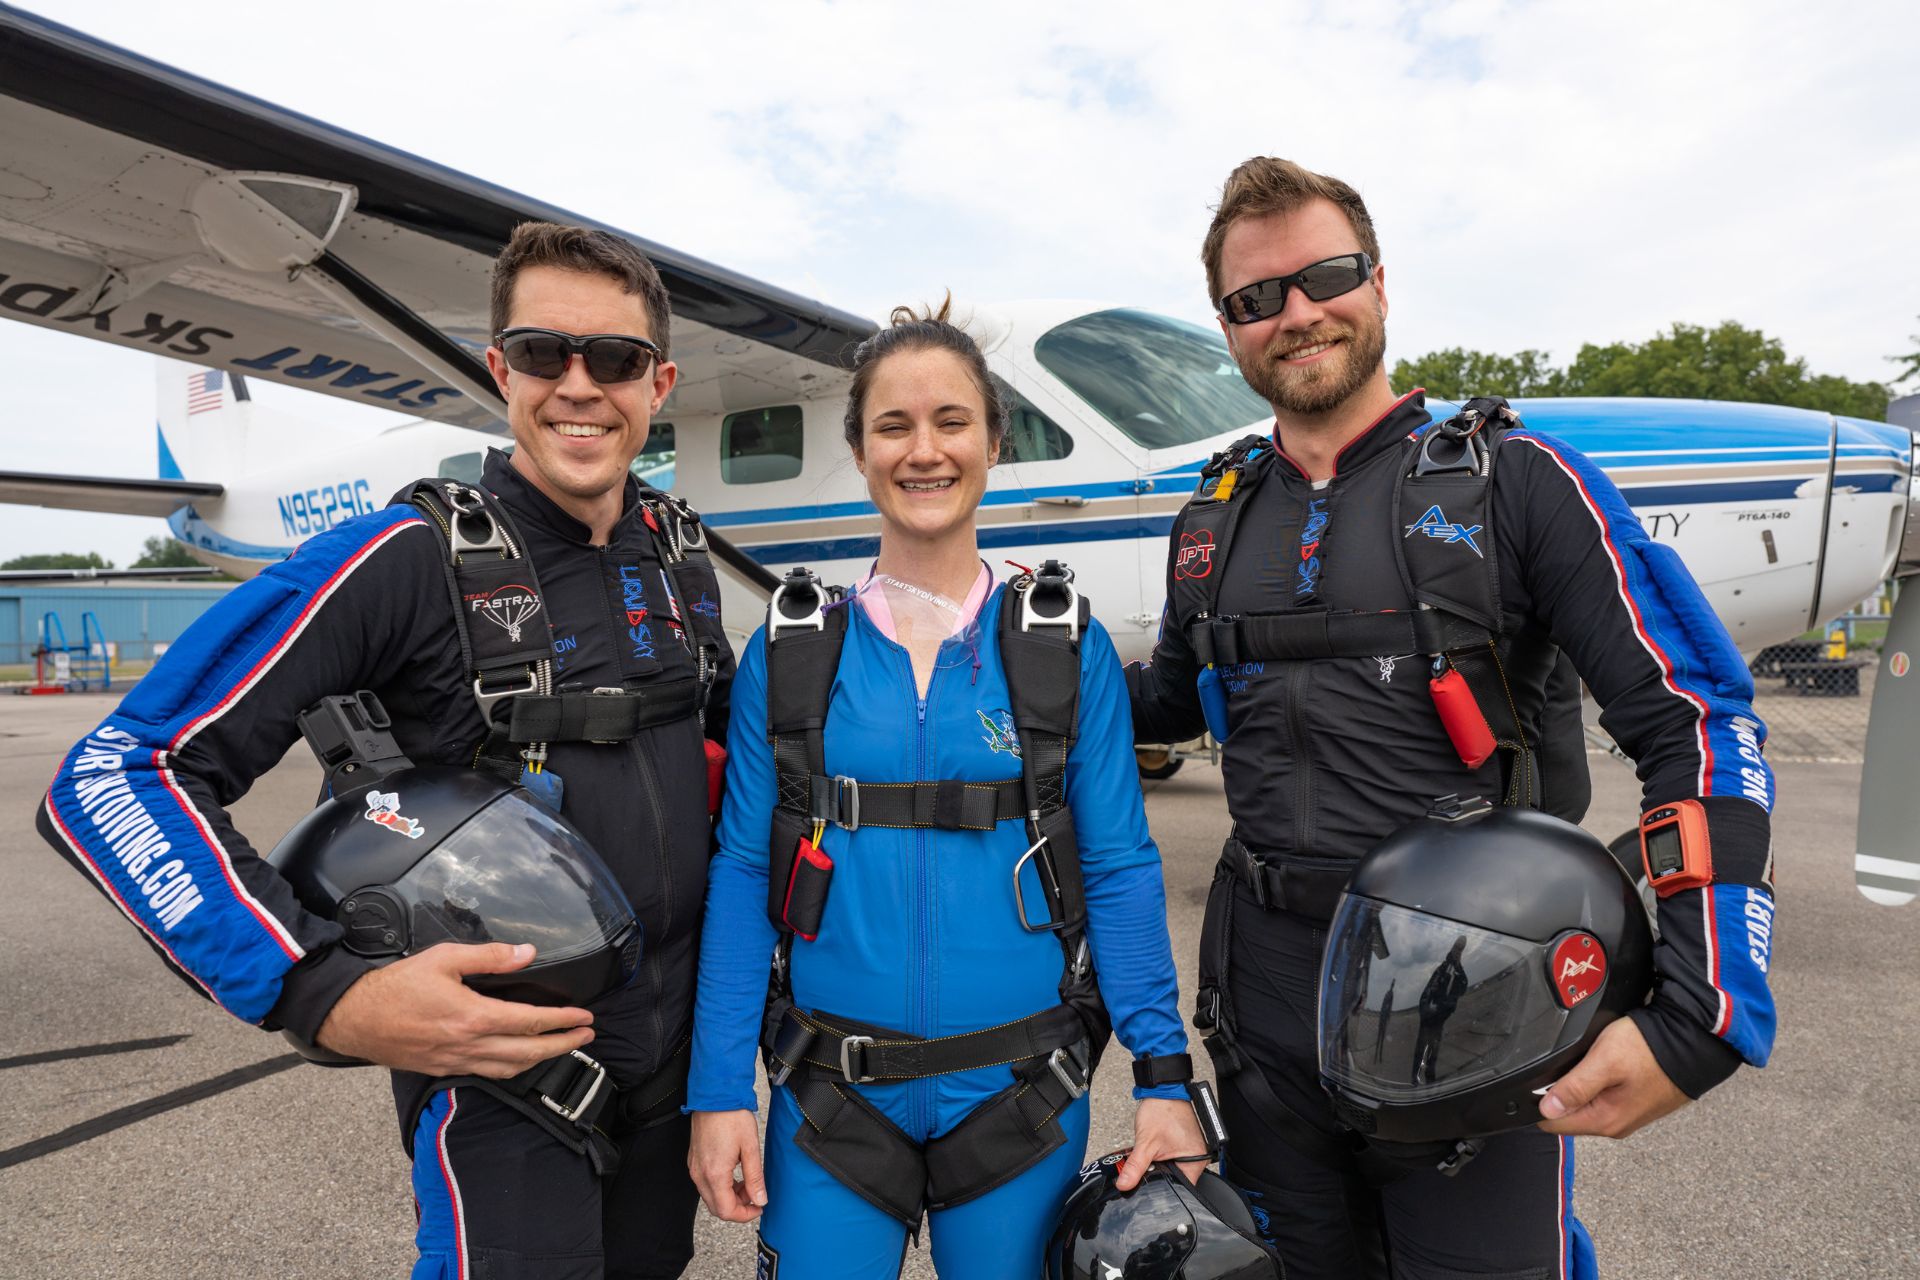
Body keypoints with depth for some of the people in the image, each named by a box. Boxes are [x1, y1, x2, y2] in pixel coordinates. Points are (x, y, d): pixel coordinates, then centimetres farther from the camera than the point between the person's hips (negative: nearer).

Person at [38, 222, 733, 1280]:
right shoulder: (407, 558, -18)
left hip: (676, 1056, 6)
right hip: (500, 1081, -6)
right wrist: (324, 1001, -31)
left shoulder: (677, 552, 0)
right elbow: (112, 777, -21)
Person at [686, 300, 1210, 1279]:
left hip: (1019, 1094, 0)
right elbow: (742, 873, -2)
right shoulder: (787, 651, -3)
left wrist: (1163, 1082, -6)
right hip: (831, 1102, 0)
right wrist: (717, 1092, -4)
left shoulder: (1070, 648, -3)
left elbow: (1119, 870, -2)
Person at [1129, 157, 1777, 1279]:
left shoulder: (1516, 480, -7)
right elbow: (1169, 701, 21)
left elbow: (1700, 725, -11)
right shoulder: (1215, 522, 6)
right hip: (1269, 1006, 4)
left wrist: (1697, 1022, -20)